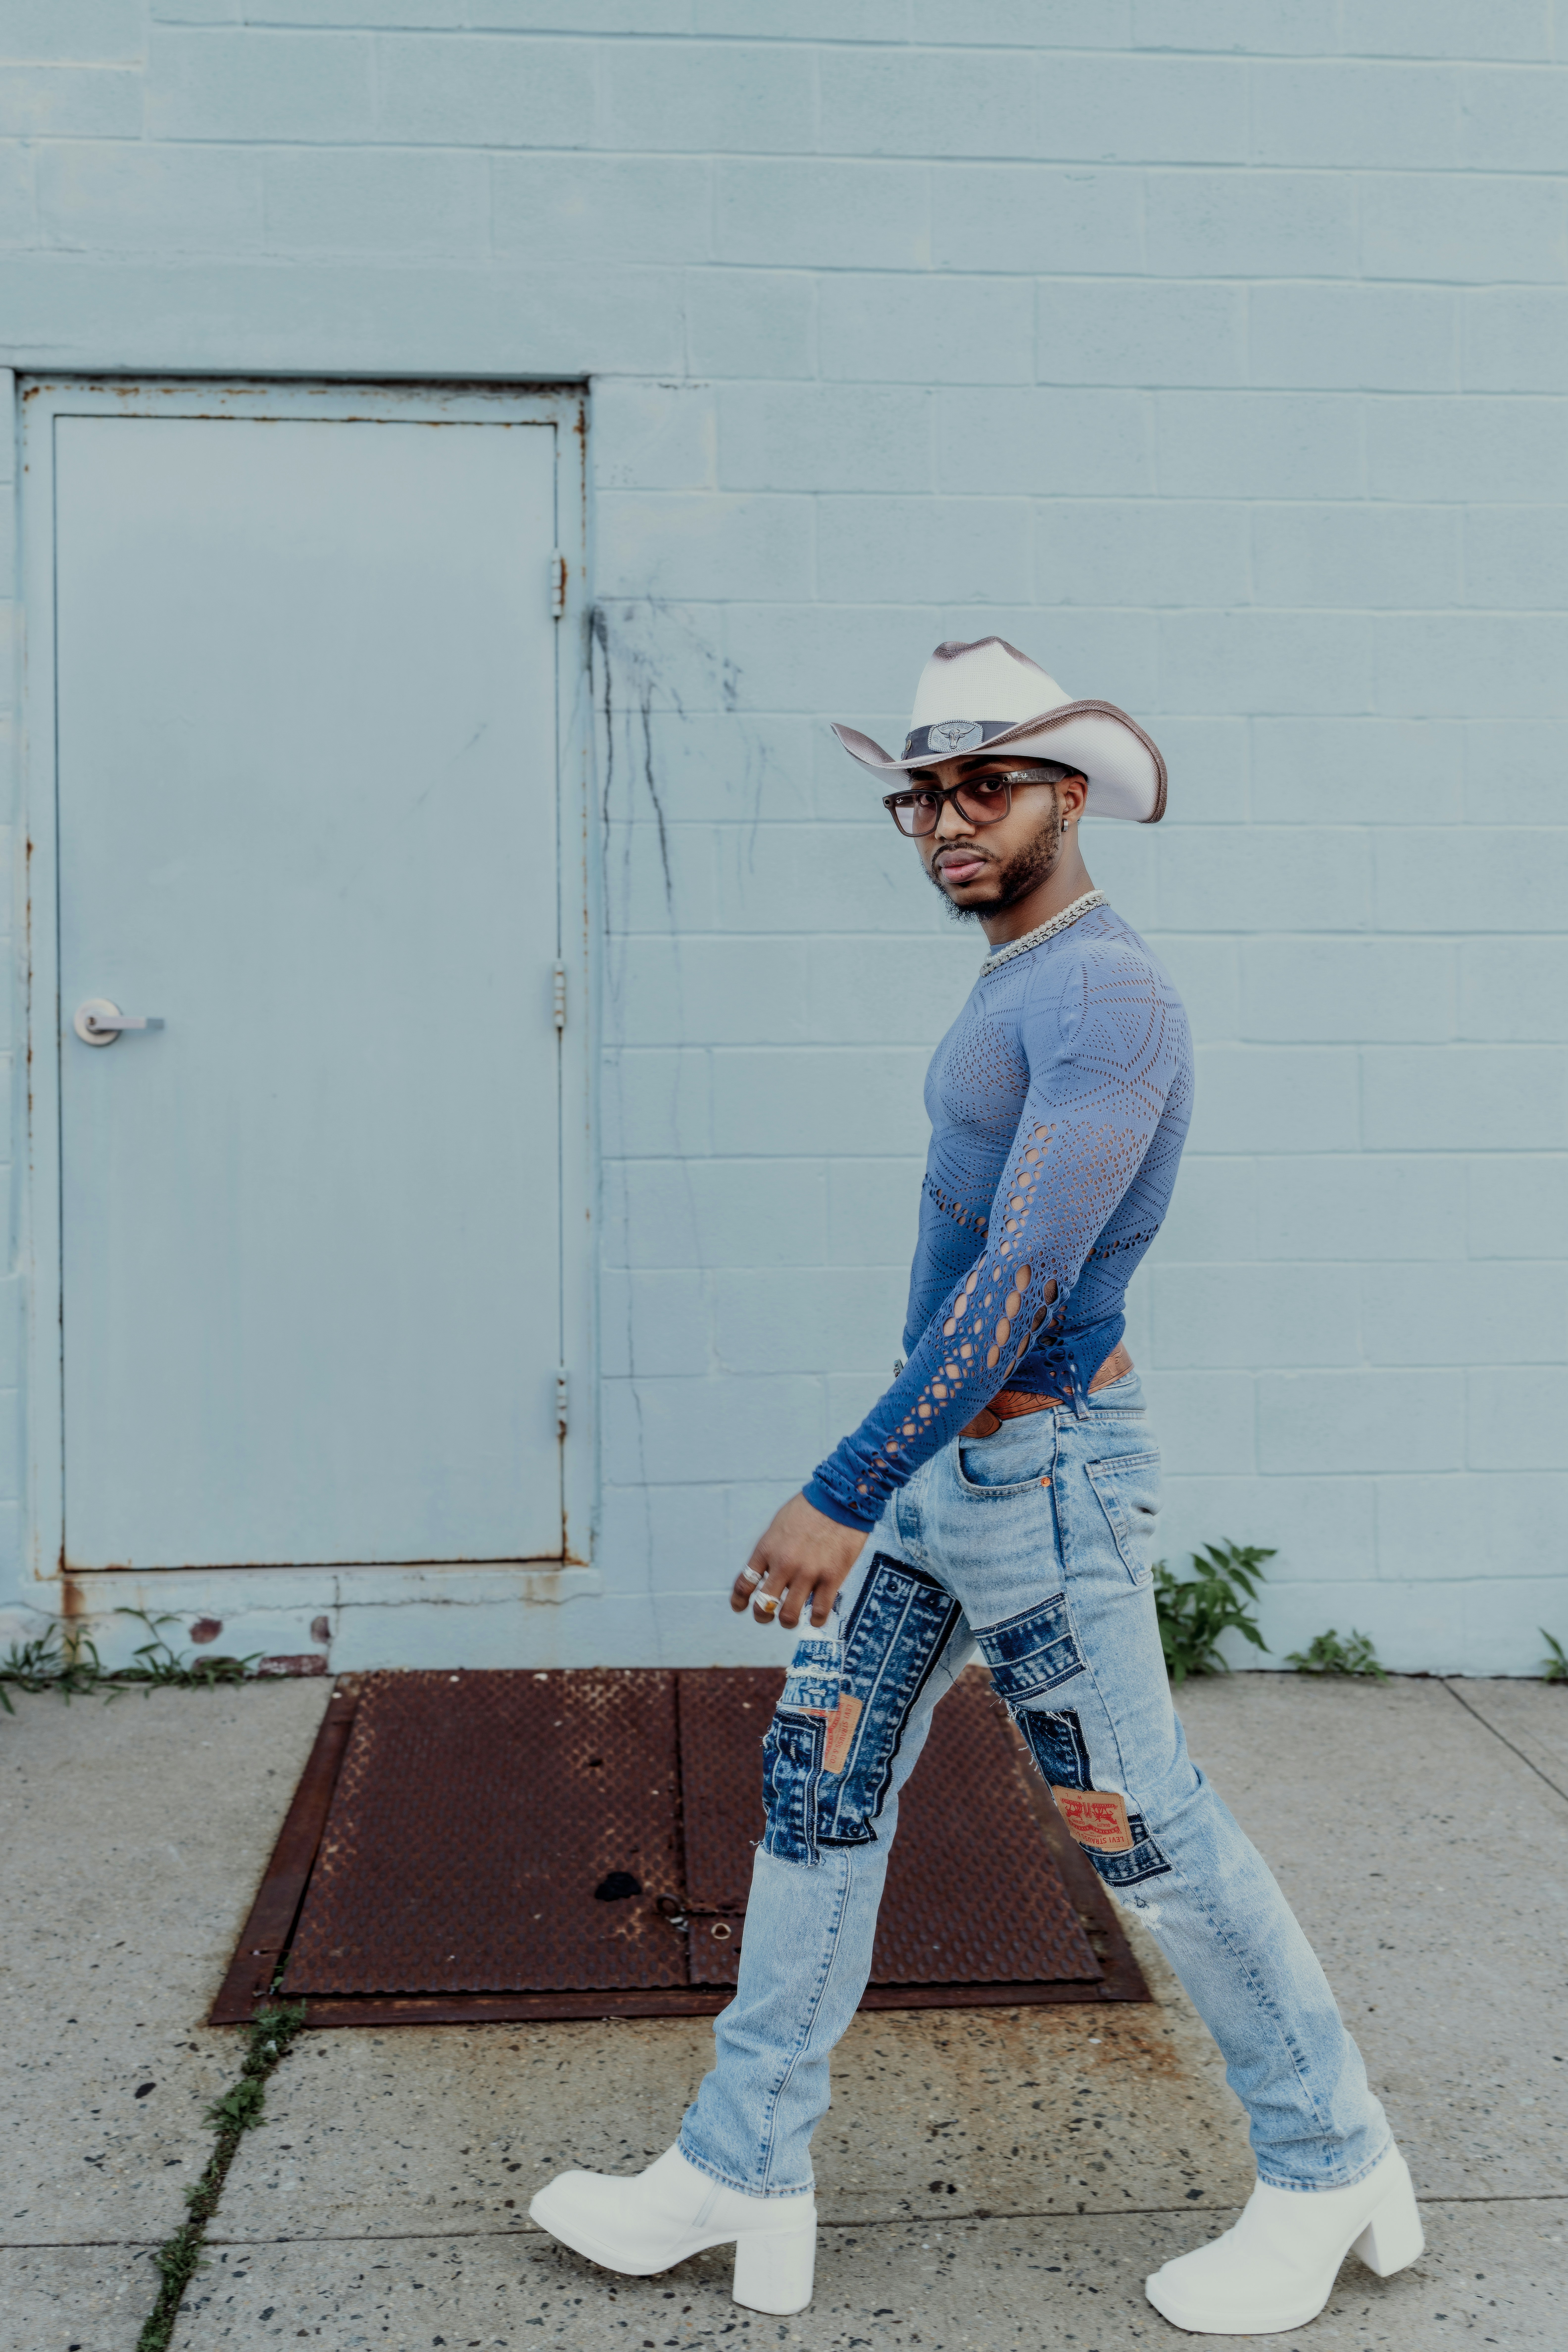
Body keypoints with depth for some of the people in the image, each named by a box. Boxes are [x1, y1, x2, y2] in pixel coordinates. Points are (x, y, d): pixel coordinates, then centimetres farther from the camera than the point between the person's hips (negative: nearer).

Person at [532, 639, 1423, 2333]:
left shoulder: (1104, 998, -19)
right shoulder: (1011, 992, 12)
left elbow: (1022, 1283, -26)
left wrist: (841, 1494, -28)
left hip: (1039, 1470, -9)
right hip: (937, 1460, 9)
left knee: (1144, 1833, 4)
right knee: (818, 1791, 10)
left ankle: (1333, 2169, 27)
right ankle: (742, 2179, 22)